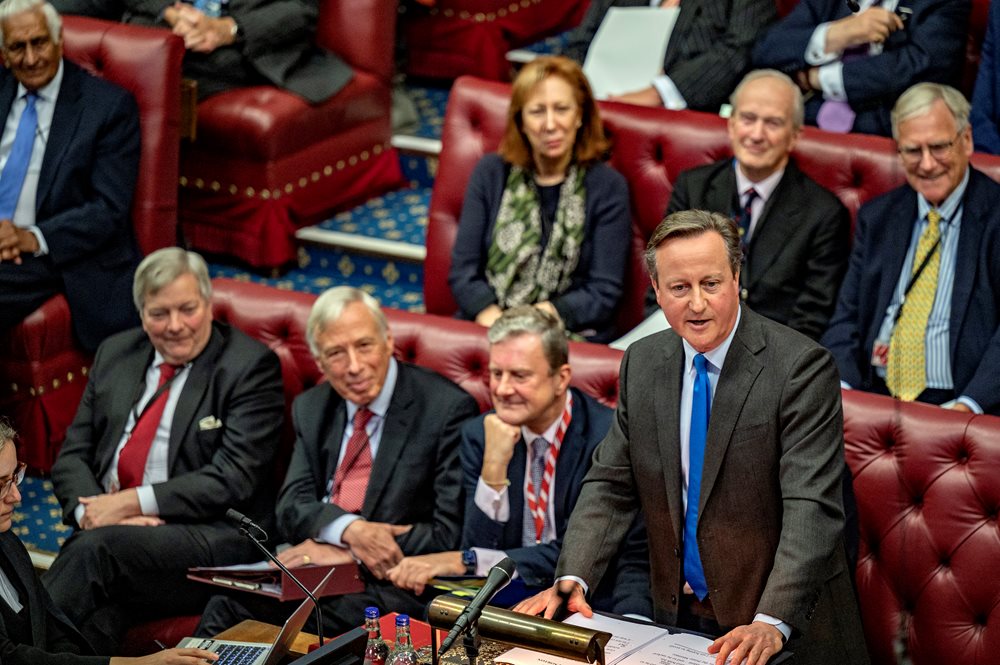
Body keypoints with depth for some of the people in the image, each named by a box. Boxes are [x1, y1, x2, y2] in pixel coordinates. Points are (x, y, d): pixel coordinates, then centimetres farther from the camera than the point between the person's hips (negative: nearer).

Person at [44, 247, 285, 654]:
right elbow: (72, 456, 14)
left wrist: (132, 502, -17)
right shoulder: (115, 354, 16)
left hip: (212, 536, -4)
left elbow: (233, 479, -10)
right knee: (101, 611, -33)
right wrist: (90, 511, -9)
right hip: (108, 525, 4)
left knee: (97, 549, -33)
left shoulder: (250, 367, -2)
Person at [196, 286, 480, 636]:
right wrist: (350, 529, -17)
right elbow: (292, 506, 6)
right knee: (225, 605, -27)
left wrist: (346, 553, -13)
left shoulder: (447, 408, -6)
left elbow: (451, 533, -11)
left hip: (393, 585, -5)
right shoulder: (311, 408, 13)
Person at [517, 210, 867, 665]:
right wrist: (571, 581, -9)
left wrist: (771, 623, -30)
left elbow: (812, 507, -19)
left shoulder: (801, 367, -12)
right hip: (678, 617, 3)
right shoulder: (643, 363, 5)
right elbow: (610, 485, 7)